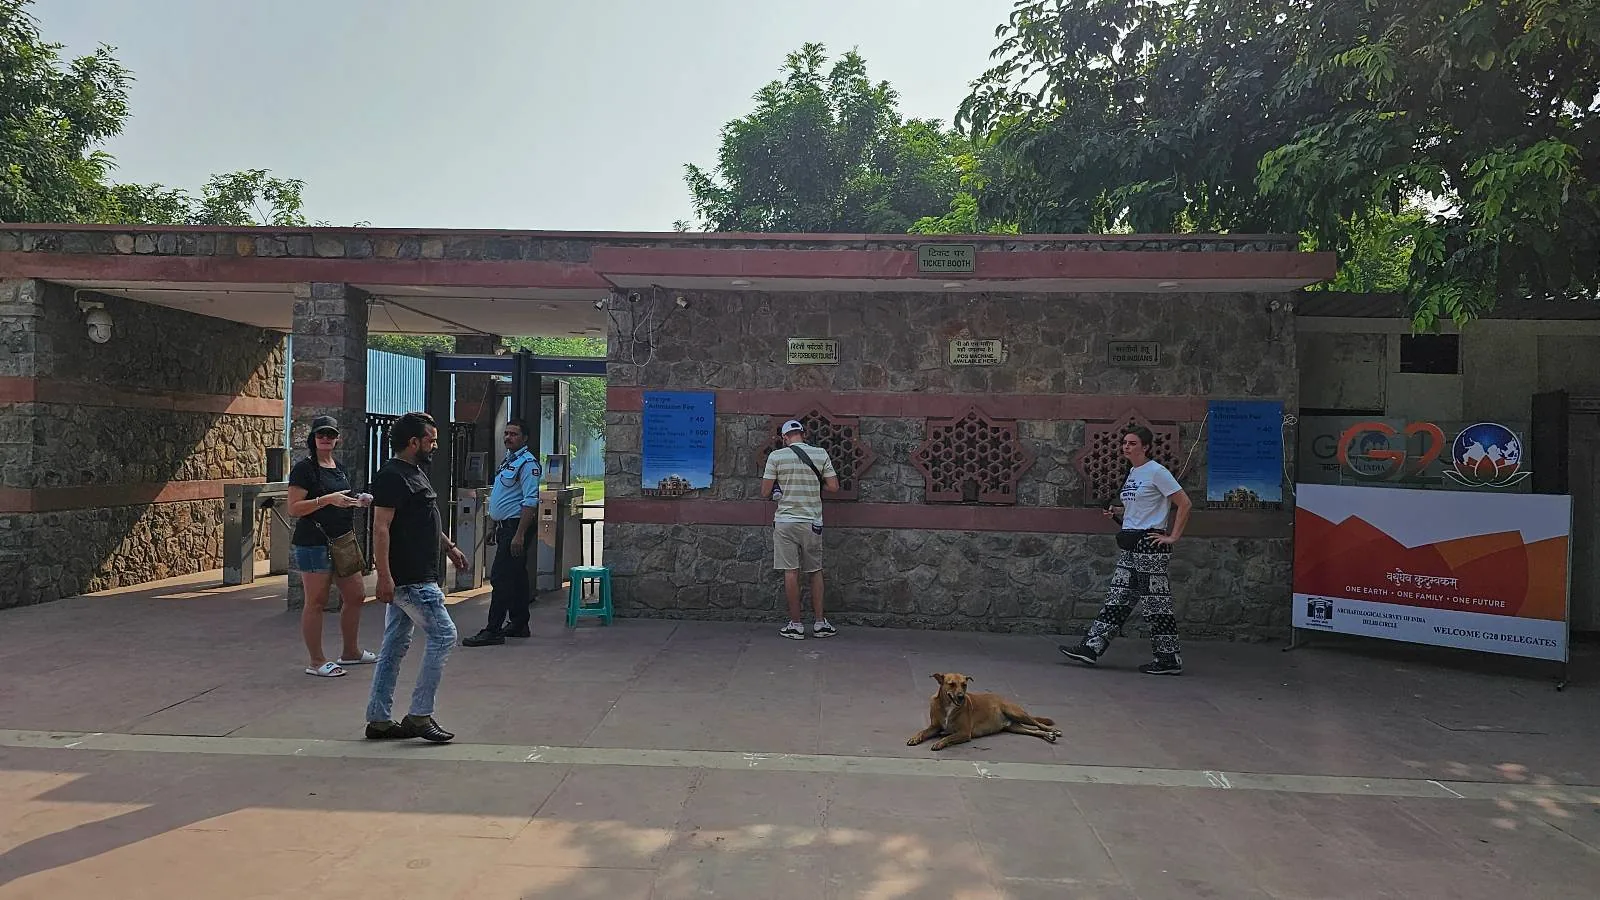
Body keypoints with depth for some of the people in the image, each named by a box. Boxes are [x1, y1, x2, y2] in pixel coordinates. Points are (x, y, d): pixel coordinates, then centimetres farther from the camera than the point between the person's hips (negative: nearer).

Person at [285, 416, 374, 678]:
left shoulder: (340, 468, 17)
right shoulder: (304, 468, -8)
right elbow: (294, 508, -15)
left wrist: (358, 502, 9)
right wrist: (327, 499, -23)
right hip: (313, 545, -8)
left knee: (356, 596, 13)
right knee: (316, 602, -2)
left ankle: (351, 652, 28)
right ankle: (317, 662, 7)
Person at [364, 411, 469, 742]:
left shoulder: (415, 473, 16)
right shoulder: (392, 476, -15)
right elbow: (381, 528, -21)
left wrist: (449, 546, 30)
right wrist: (384, 576, -25)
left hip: (416, 576, 10)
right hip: (408, 579, -10)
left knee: (395, 644, 12)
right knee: (443, 635, -7)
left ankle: (378, 719, 19)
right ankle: (419, 715, -1)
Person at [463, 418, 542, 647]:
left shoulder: (527, 463, -13)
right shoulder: (509, 460, 18)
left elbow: (530, 502, -20)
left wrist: (519, 535, -25)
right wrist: (497, 528, 21)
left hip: (515, 527, -10)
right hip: (504, 526, 10)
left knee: (501, 578, -11)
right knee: (516, 578, 14)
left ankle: (493, 630, -9)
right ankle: (519, 625, 21)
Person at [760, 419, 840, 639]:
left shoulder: (776, 456, -4)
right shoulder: (821, 454, 0)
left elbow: (765, 492, -3)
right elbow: (834, 487, 0)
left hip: (785, 521, -1)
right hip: (812, 522, 2)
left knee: (791, 572, 3)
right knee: (816, 571, 13)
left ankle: (795, 625, 7)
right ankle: (819, 623, 16)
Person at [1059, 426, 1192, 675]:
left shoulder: (1156, 472, -10)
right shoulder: (1133, 473, 16)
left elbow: (1185, 504, -12)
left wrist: (1173, 536, -14)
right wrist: (1118, 511, 11)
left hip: (1150, 542, -9)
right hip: (1129, 543, 9)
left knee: (1156, 602, -2)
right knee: (1118, 599, 7)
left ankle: (1169, 659, 6)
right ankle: (1092, 647, 6)